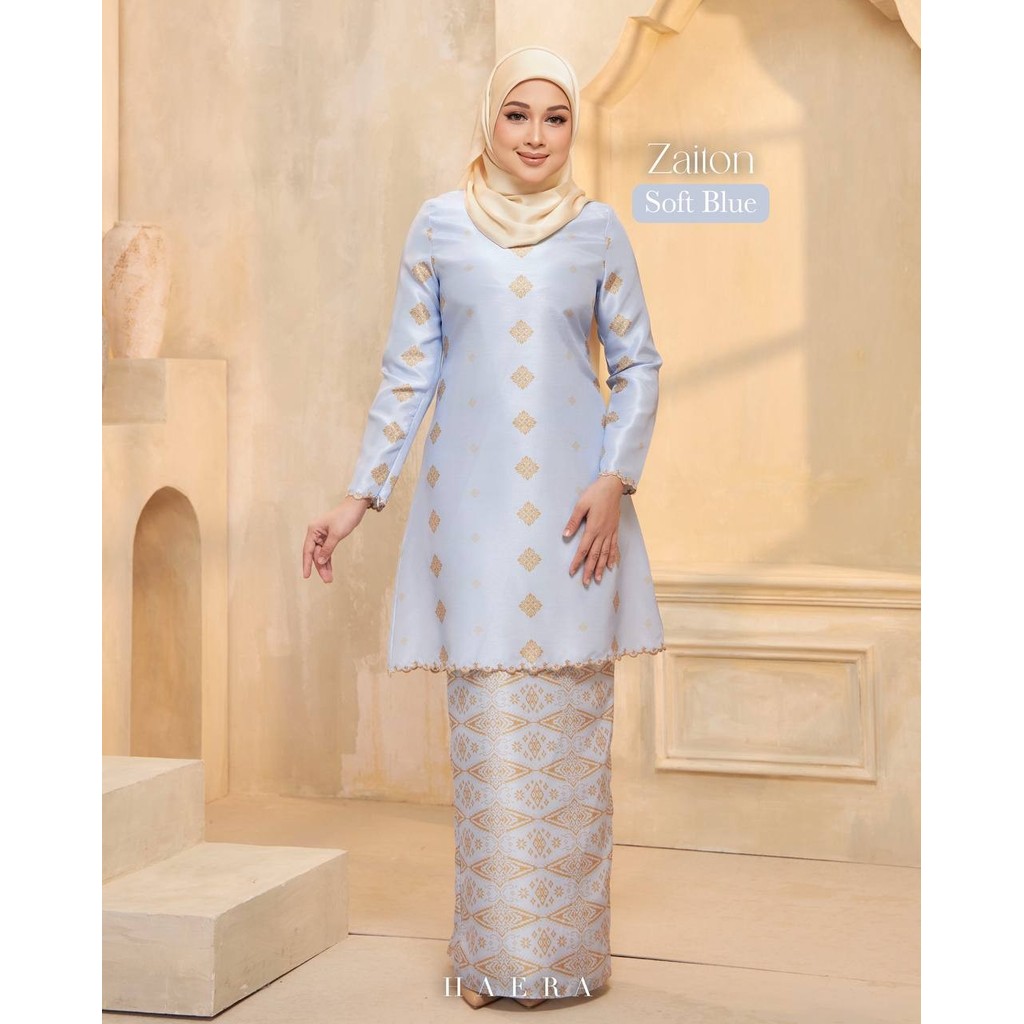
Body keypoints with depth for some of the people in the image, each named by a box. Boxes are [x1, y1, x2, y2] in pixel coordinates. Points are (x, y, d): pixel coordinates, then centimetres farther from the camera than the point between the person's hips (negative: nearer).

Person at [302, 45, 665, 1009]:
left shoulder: (598, 230, 6)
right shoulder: (438, 226, 5)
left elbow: (637, 366, 8)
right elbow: (407, 374, 7)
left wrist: (615, 481, -6)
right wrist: (358, 496, 3)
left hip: (573, 501, 0)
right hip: (473, 498, 0)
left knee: (570, 724, 3)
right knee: (488, 725, 0)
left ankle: (568, 945, 15)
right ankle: (494, 952, 11)